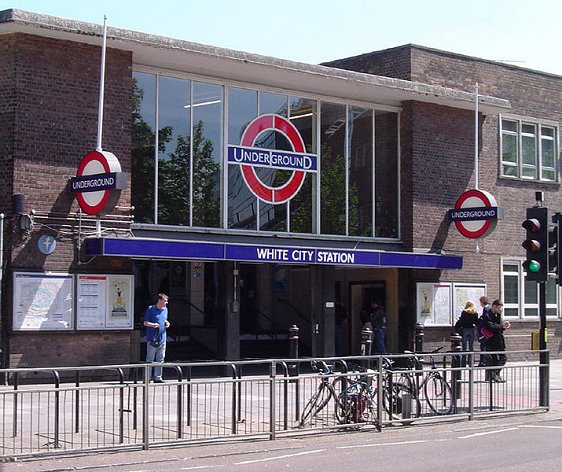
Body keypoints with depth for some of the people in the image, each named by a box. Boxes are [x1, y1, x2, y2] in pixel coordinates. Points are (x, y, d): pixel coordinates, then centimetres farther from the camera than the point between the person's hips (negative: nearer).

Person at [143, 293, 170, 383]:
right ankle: (148, 378, 3)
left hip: (162, 338, 6)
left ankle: (158, 378, 14)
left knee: (160, 359, 8)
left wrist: (167, 323, 5)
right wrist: (153, 325, -22)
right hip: (152, 338, -6)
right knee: (150, 359, -2)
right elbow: (145, 323, -4)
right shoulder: (150, 309, -7)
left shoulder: (165, 309, 12)